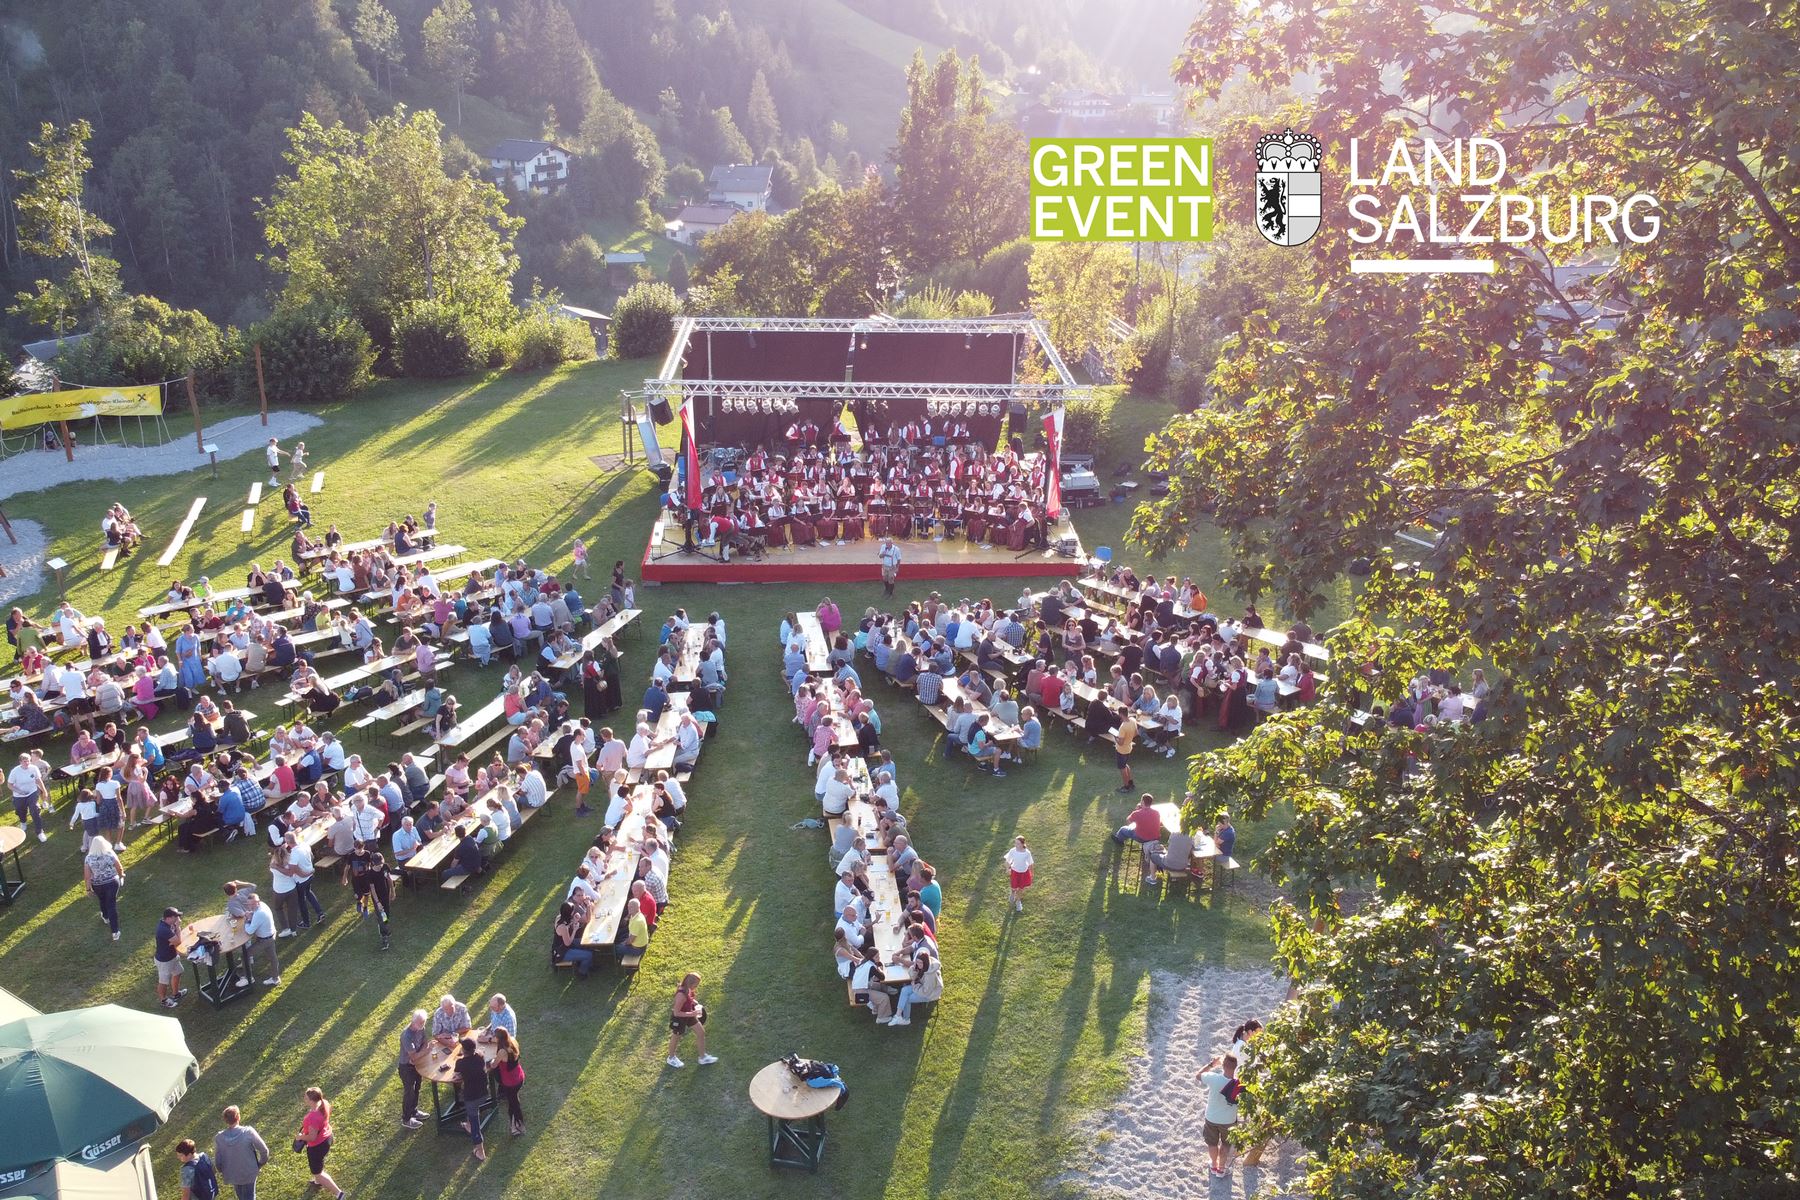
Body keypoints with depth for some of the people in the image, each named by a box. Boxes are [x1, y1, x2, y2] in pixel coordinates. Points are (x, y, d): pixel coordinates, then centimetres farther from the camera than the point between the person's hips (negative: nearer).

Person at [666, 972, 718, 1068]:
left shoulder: (688, 990, -13)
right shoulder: (681, 995, -39)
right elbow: (676, 1013, -32)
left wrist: (696, 1003, -4)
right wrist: (691, 1014, -32)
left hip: (688, 1015, 8)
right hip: (679, 1018, -8)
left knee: (701, 1032, 14)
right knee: (676, 1038, 18)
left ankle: (703, 1057, 32)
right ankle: (671, 1058, 47)